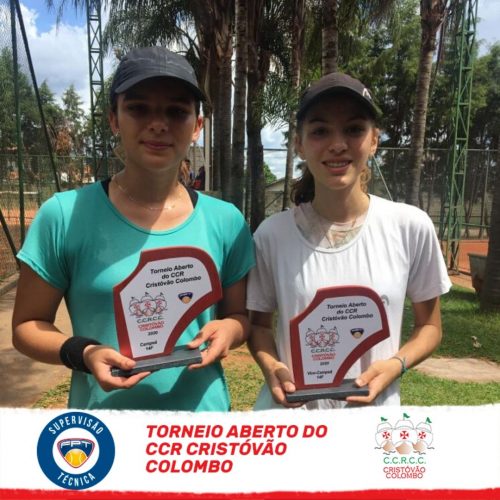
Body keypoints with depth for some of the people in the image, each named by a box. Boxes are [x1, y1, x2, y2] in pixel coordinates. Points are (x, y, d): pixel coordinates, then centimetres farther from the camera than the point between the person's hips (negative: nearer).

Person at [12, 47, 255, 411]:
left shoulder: (226, 221, -7)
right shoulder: (64, 216, -13)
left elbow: (240, 315, 4)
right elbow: (27, 325, -4)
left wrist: (228, 331, -17)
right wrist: (81, 353, -22)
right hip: (101, 428, -1)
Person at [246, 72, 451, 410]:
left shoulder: (412, 227, -10)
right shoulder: (272, 234, -10)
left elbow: (429, 326, 2)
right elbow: (259, 323, 2)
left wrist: (395, 365, -16)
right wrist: (271, 366, -17)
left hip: (374, 415, 1)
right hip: (288, 415, 0)